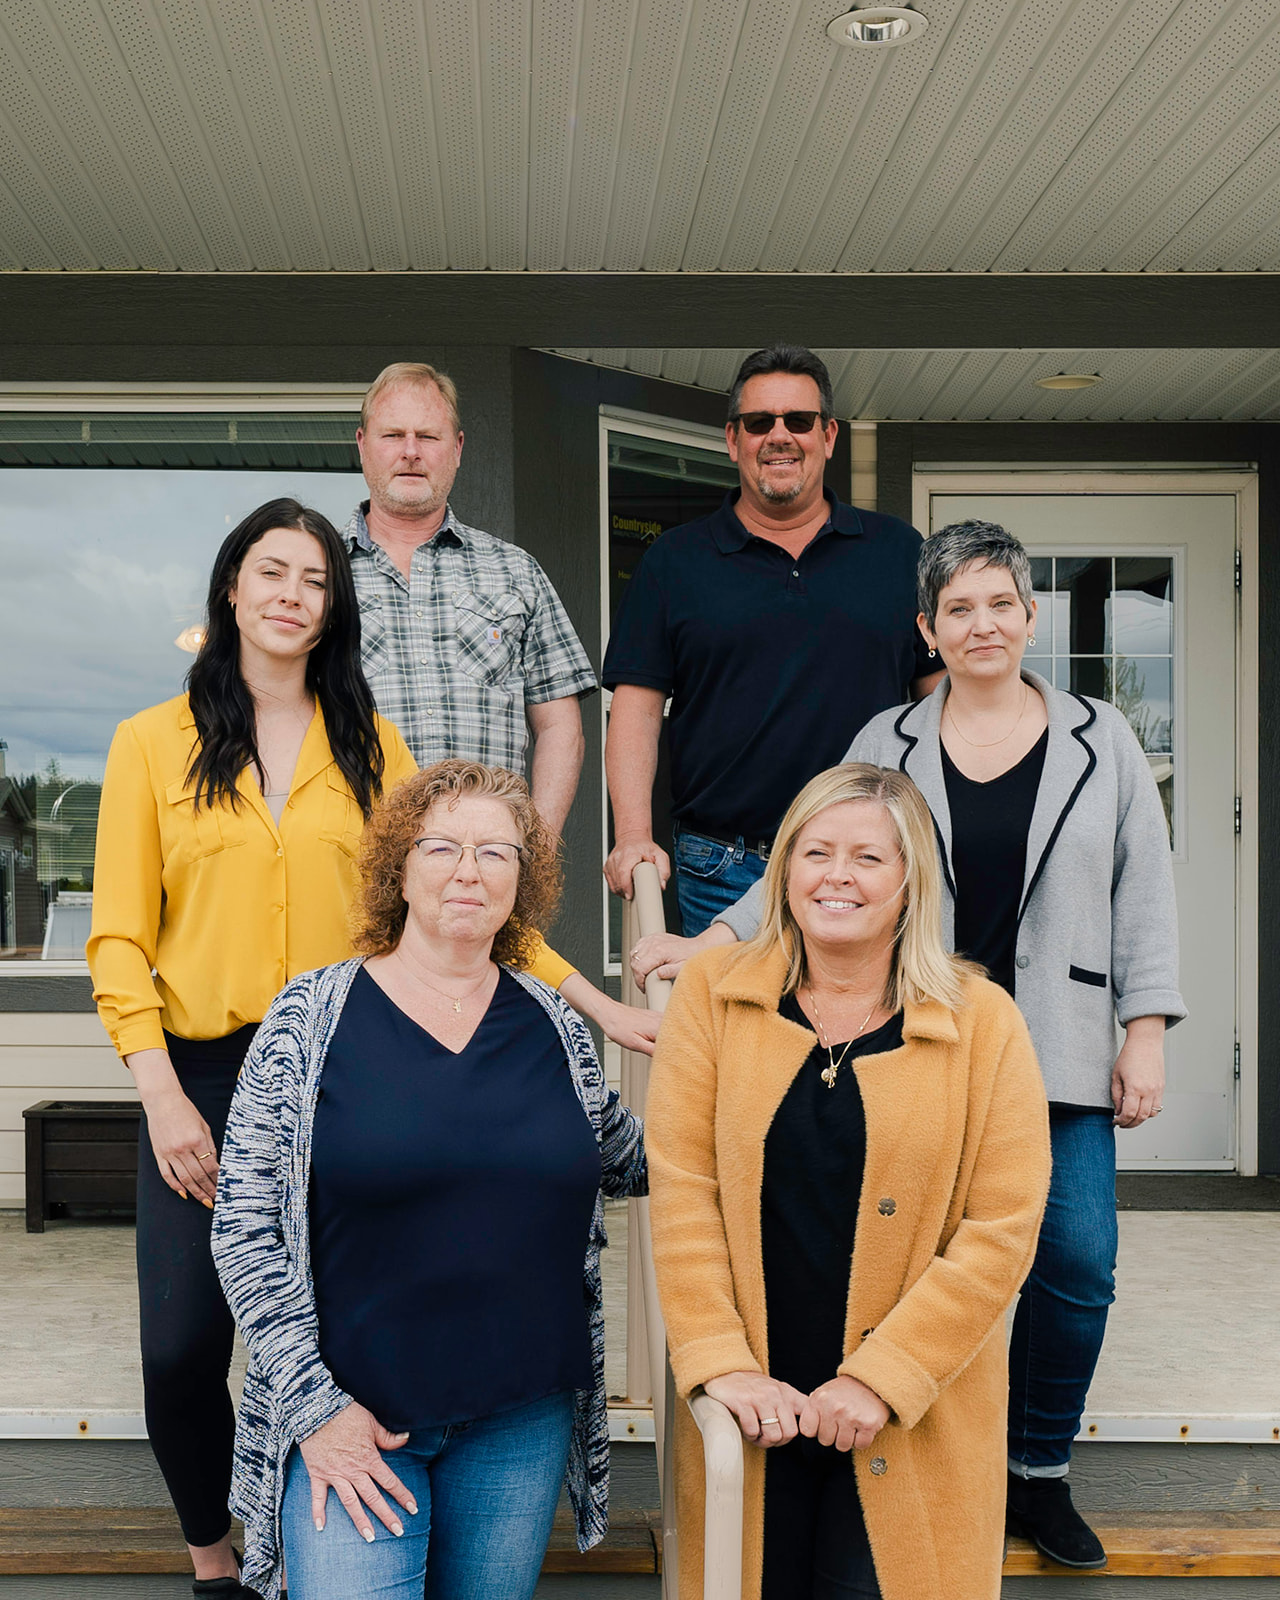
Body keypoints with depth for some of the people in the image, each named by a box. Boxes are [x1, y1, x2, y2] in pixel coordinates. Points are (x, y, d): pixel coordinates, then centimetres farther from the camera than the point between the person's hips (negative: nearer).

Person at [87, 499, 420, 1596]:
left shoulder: (370, 744, 8)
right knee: (181, 1349, 0)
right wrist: (162, 1094, -8)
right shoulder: (154, 743, 5)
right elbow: (119, 938, 1)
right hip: (201, 1075, 0)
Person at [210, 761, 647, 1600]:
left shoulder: (555, 1025, 4)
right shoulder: (310, 1019, -5)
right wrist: (314, 1403, -10)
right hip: (350, 1417, -3)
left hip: (523, 1418, 3)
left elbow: (623, 1159, 20)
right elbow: (245, 1225, -6)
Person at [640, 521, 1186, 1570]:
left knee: (1077, 1262, -2)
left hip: (1058, 1052, 1)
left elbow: (1143, 894, 8)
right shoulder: (886, 747, 9)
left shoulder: (1101, 742, 8)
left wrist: (1145, 1032, 2)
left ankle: (1039, 1473, 20)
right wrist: (712, 942, -4)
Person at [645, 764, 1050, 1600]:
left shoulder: (984, 1022, -3)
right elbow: (682, 1187, -3)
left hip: (914, 1422, -1)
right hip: (750, 1408, 1)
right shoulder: (712, 993, 0)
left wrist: (877, 1380, -11)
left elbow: (1001, 1230, -6)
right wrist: (720, 1362, -11)